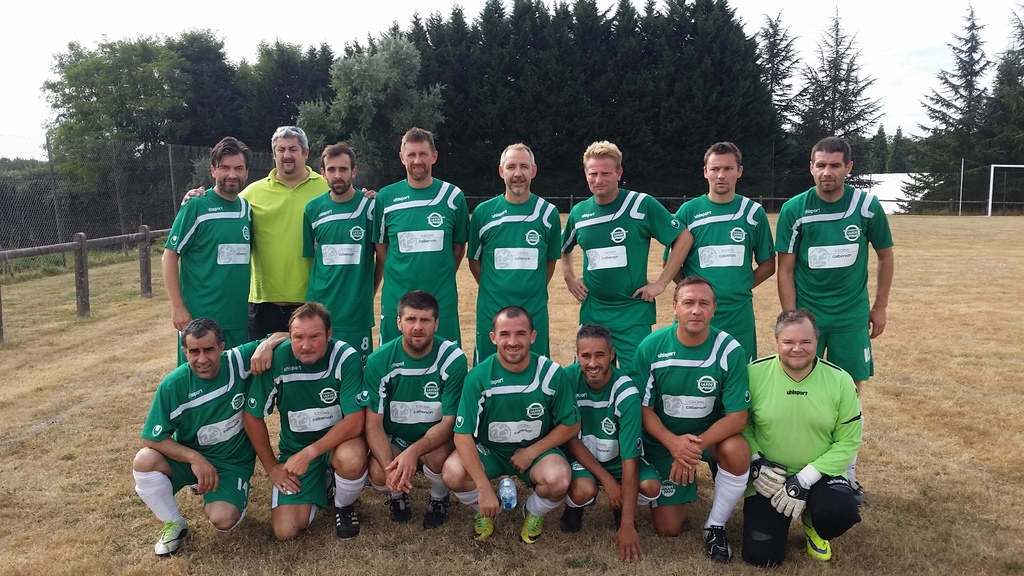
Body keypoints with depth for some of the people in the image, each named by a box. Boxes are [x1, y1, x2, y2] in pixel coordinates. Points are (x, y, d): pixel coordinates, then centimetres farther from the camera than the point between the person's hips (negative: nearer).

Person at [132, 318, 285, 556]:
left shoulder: (238, 362, -17)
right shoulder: (173, 385, -18)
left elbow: (282, 336, -12)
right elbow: (151, 438, -13)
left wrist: (266, 345, -35)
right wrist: (194, 458, -25)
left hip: (233, 462, -1)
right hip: (187, 457, 1)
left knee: (223, 520, -25)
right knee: (144, 461, -29)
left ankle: (233, 495, 15)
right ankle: (174, 524, -2)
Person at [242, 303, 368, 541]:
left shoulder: (346, 358, -22)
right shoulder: (277, 360, -18)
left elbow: (355, 421, -24)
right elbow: (252, 416, -4)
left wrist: (309, 454, -30)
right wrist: (271, 468, 0)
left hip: (339, 440, -2)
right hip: (294, 447, 2)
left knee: (352, 459, -38)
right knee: (285, 531, -10)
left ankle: (344, 506, -1)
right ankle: (320, 483, 21)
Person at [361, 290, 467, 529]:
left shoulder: (453, 359, -21)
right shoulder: (379, 361, -17)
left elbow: (449, 422, -18)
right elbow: (373, 423, -14)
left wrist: (413, 451, -36)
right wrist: (389, 467, -32)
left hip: (436, 437, -1)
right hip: (394, 438, 1)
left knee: (437, 456, -34)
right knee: (378, 474, -28)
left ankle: (439, 498, 4)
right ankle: (398, 493, 12)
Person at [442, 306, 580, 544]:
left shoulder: (551, 373, -16)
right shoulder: (478, 377, -19)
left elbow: (571, 424, -5)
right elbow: (463, 434, -20)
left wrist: (532, 452, -14)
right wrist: (484, 488, -29)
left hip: (537, 449, 0)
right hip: (488, 449, 0)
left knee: (558, 480, -32)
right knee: (452, 474, -29)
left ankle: (534, 513, 7)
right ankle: (484, 510, 8)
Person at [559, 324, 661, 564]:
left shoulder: (626, 393, -27)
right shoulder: (567, 379, -22)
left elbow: (629, 459, -28)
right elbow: (571, 439, -12)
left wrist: (627, 525, -29)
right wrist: (607, 479, -20)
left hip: (619, 456, 1)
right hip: (581, 454, 0)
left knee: (651, 487, -27)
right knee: (584, 490, -32)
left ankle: (623, 507, 9)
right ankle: (574, 506, 7)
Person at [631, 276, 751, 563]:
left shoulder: (730, 350, -20)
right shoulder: (651, 347, -18)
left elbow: (737, 416, -18)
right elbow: (644, 409, -12)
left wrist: (697, 445, -32)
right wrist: (673, 443, -30)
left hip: (711, 433, 0)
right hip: (663, 439, 0)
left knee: (738, 452, -35)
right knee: (668, 528, -2)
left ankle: (715, 526, -7)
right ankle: (680, 493, 35)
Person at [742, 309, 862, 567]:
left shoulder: (840, 381, -9)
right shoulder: (755, 373, -11)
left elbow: (848, 442, -8)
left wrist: (805, 479, -16)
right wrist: (755, 461, -15)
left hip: (821, 474, 0)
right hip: (768, 478, 0)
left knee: (842, 513, -32)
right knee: (760, 555, -10)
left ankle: (813, 524, 7)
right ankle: (776, 516, 25)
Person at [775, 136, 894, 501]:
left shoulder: (867, 206, -4)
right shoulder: (795, 209, -7)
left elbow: (885, 256, 9)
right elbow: (784, 269, -4)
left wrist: (880, 307, 7)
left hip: (852, 316, 1)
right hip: (807, 314, -1)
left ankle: (847, 475, 20)